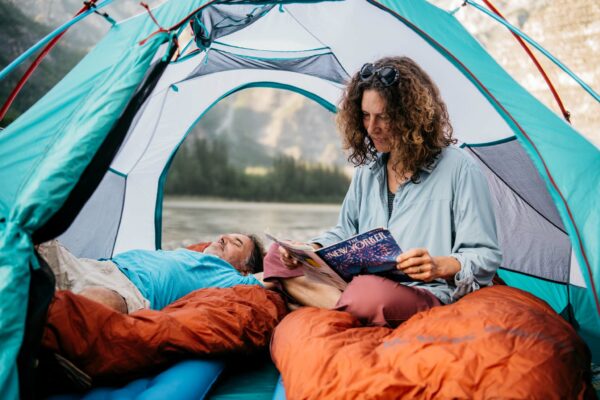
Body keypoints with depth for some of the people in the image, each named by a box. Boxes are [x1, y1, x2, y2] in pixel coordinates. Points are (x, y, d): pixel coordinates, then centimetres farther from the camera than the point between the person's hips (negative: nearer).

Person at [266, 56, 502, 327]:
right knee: (277, 262, -8)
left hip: (427, 297, -7)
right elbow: (344, 233, 22)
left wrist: (439, 267, -25)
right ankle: (346, 306, -23)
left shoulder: (459, 168, -6)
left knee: (369, 293, -43)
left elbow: (486, 256, -5)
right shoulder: (367, 170, 15)